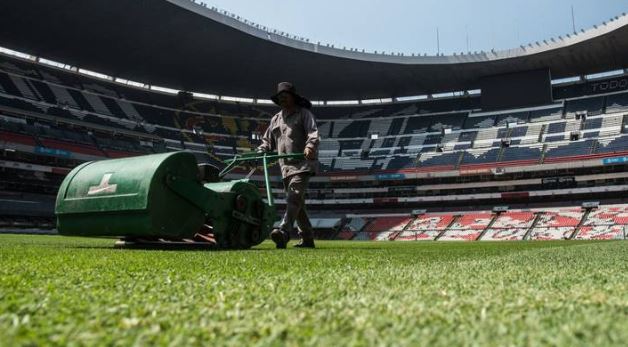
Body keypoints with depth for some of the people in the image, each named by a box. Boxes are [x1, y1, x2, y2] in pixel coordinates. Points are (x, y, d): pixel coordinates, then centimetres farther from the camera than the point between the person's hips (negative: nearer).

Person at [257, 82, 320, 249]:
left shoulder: (304, 114, 3)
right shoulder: (276, 119, 21)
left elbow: (313, 133, -12)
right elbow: (267, 141, 22)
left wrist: (310, 146, -33)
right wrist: (259, 153, 2)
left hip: (303, 164, -7)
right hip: (286, 167, 7)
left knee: (294, 197, -22)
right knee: (297, 204, 8)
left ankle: (284, 232, -35)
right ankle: (308, 238, 16)